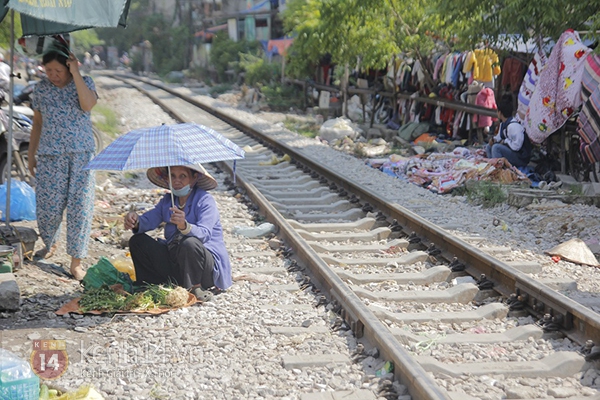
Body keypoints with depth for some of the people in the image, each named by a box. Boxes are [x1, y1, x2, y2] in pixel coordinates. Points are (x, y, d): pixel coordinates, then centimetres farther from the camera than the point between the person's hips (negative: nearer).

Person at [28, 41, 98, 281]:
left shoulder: (84, 82, 0)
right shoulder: (41, 90, 6)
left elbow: (88, 104, -21)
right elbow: (37, 124, 13)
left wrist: (75, 73, -20)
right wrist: (31, 155, 12)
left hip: (81, 155, -1)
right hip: (50, 156, 2)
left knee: (80, 207, -3)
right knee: (48, 206, 3)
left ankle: (76, 262, 7)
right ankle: (50, 244, 34)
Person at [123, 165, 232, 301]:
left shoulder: (205, 200, -10)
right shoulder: (167, 200, 11)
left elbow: (204, 234, -27)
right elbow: (148, 220, -3)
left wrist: (184, 226, -47)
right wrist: (135, 221, -27)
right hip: (175, 261, 7)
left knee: (189, 243, -37)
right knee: (137, 241, -2)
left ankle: (194, 288, -15)